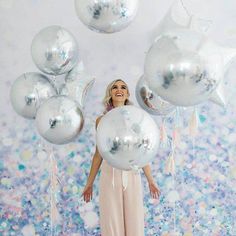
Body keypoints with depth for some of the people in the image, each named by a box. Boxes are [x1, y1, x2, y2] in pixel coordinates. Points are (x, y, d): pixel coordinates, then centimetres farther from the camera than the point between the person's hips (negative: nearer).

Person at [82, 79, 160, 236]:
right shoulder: (101, 120, 5)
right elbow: (98, 153, 10)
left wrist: (151, 181, 3)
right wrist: (89, 183, 11)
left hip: (132, 177, 0)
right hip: (110, 177, 0)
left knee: (134, 223, 3)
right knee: (112, 223, 4)